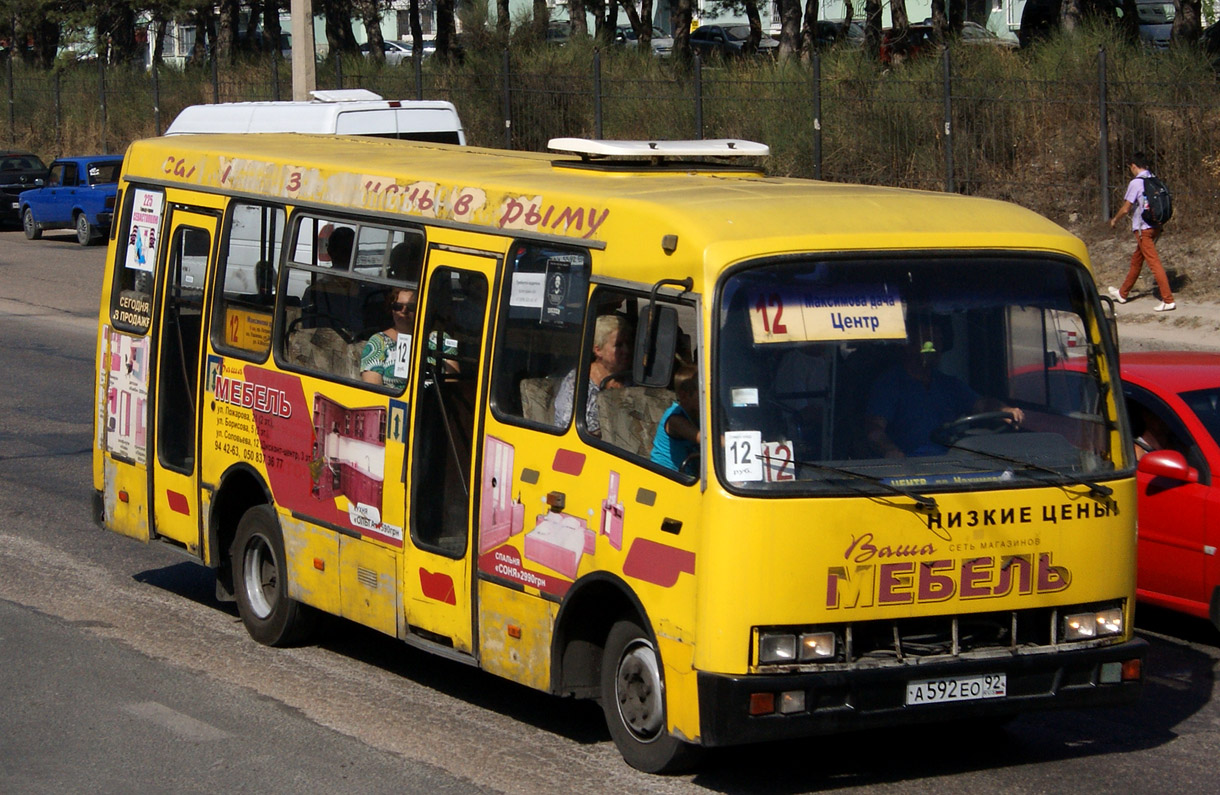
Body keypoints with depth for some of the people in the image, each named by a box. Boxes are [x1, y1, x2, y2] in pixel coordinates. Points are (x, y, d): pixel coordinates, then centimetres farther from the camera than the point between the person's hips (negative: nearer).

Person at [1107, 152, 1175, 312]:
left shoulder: (1136, 183, -13)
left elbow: (1126, 208, -11)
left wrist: (1114, 219, 8)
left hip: (1143, 228, -8)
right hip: (1155, 226, 8)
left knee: (1154, 262, -10)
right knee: (1136, 260, 21)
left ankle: (1168, 300, -16)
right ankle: (1123, 293, 36)